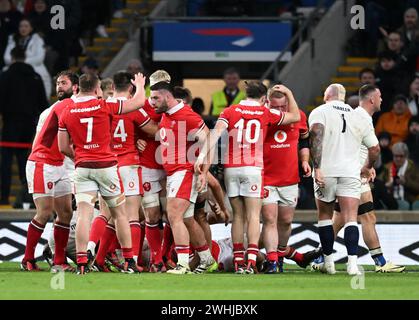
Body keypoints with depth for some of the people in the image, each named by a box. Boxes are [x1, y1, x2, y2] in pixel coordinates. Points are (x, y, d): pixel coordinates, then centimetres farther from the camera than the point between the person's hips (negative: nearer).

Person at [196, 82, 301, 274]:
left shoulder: (230, 111, 6)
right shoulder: (266, 114, 6)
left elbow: (216, 132, -10)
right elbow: (295, 116, 18)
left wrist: (204, 154, -15)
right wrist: (288, 93, 30)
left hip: (231, 168, 2)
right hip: (253, 168, -2)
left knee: (238, 215, 9)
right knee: (253, 215, -3)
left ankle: (238, 261, 7)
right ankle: (251, 260, -15)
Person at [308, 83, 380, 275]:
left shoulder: (320, 112, 2)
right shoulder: (359, 118, 12)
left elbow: (316, 135, -17)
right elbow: (374, 148, 15)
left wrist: (317, 167, -20)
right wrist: (367, 167, 34)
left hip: (325, 173, -1)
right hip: (350, 172, 1)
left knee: (325, 216, 15)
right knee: (350, 219, -5)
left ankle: (328, 262, 16)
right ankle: (352, 263, -21)